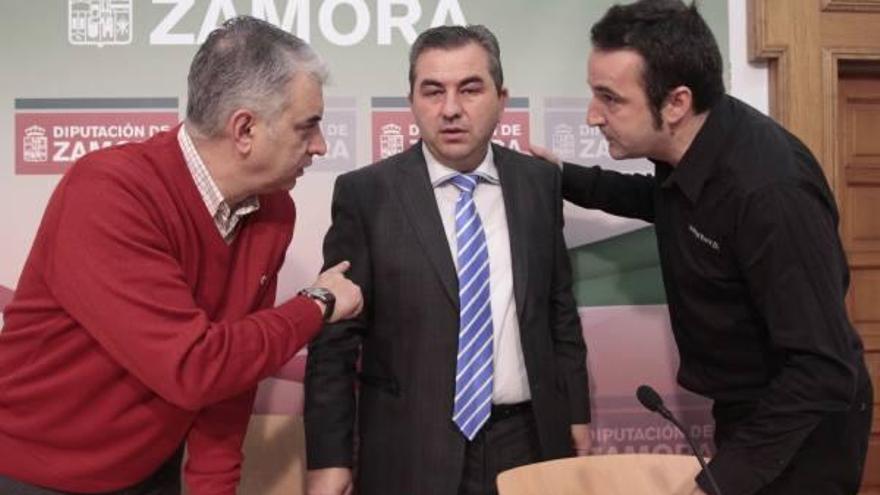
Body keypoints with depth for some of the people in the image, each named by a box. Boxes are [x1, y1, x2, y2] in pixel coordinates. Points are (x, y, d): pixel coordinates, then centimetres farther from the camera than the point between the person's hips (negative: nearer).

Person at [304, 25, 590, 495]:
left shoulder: (539, 182, 2)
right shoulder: (365, 193, -8)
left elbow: (559, 306, 9)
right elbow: (335, 337, -7)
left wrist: (576, 413, 10)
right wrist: (329, 457, -9)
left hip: (531, 439, 3)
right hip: (412, 449, -3)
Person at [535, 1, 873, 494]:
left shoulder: (770, 189, -34)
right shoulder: (684, 145, -9)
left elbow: (824, 369, -30)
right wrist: (566, 179, 5)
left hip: (802, 425, -7)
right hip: (744, 406, 8)